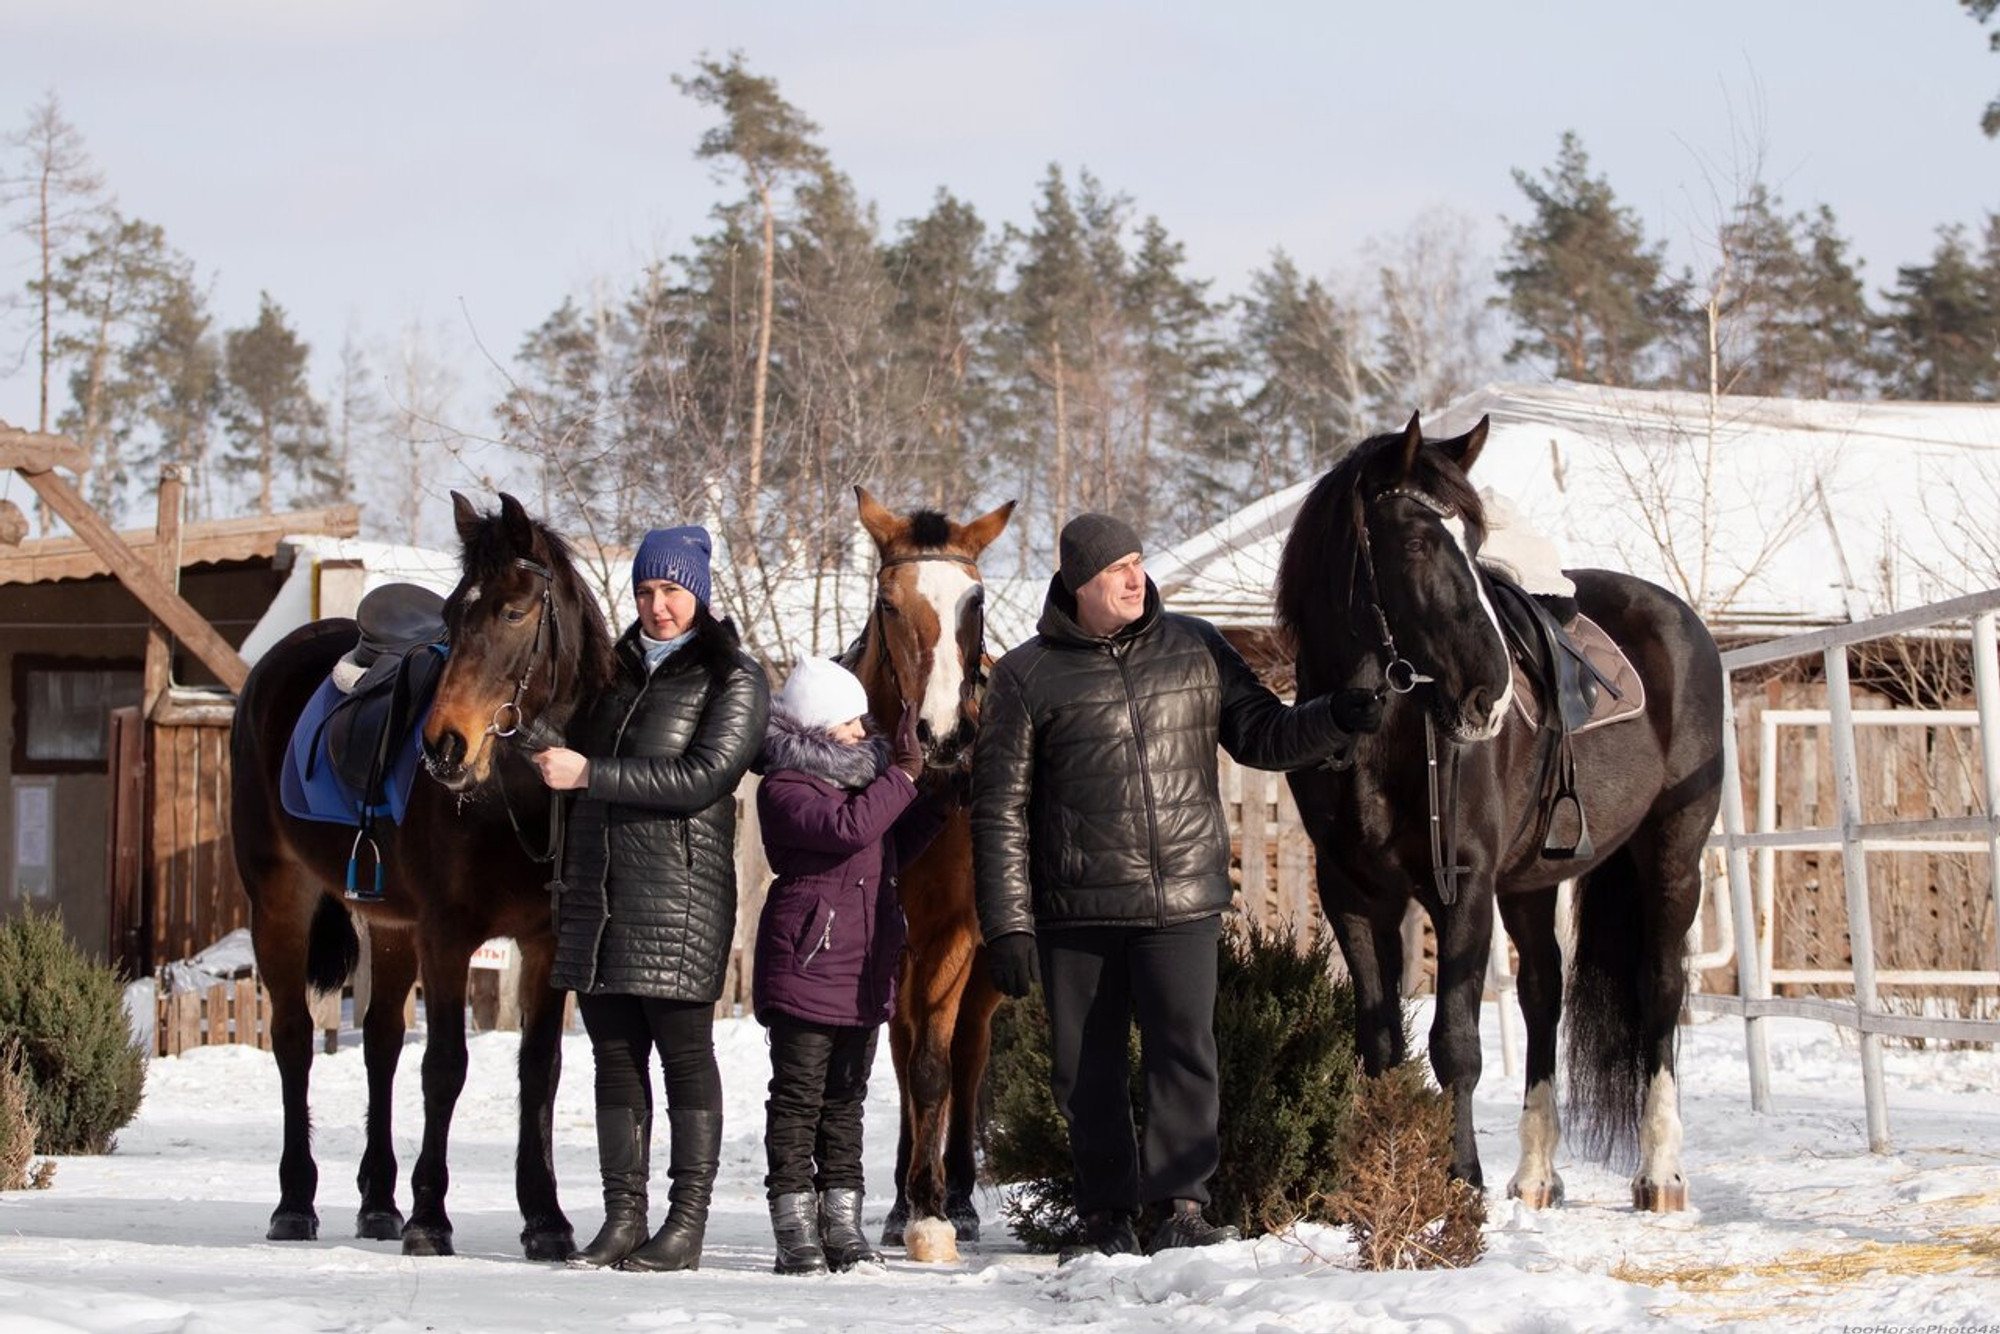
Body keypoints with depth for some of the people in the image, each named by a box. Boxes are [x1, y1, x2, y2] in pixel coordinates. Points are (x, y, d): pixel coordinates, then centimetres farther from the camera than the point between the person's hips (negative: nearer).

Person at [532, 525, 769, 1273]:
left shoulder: (732, 680, -3)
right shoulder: (619, 669, 16)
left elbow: (702, 779, -14)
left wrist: (590, 775, -17)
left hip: (680, 896, -6)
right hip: (597, 896, 6)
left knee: (684, 1055, -3)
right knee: (615, 1058, 7)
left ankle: (688, 1225, -1)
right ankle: (623, 1219, 10)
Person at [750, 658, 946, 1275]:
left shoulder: (864, 777, 17)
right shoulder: (784, 789, -12)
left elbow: (892, 852, 28)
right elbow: (850, 829, -27)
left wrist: (939, 801, 17)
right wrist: (905, 775, -19)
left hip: (866, 974, 8)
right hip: (805, 965, -8)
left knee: (846, 1101, 11)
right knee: (798, 1099, -4)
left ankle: (843, 1227, 14)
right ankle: (796, 1234, -2)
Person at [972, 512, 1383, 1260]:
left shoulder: (1195, 650, 6)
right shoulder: (1027, 678, -1)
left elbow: (1259, 737, 11)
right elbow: (1000, 809, -1)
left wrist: (1335, 721, -9)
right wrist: (1006, 924, -6)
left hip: (1182, 902, 1)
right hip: (1076, 913, -1)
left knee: (1183, 1055, -8)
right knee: (1084, 1072, 6)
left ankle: (1180, 1207, -2)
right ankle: (1106, 1221, 17)